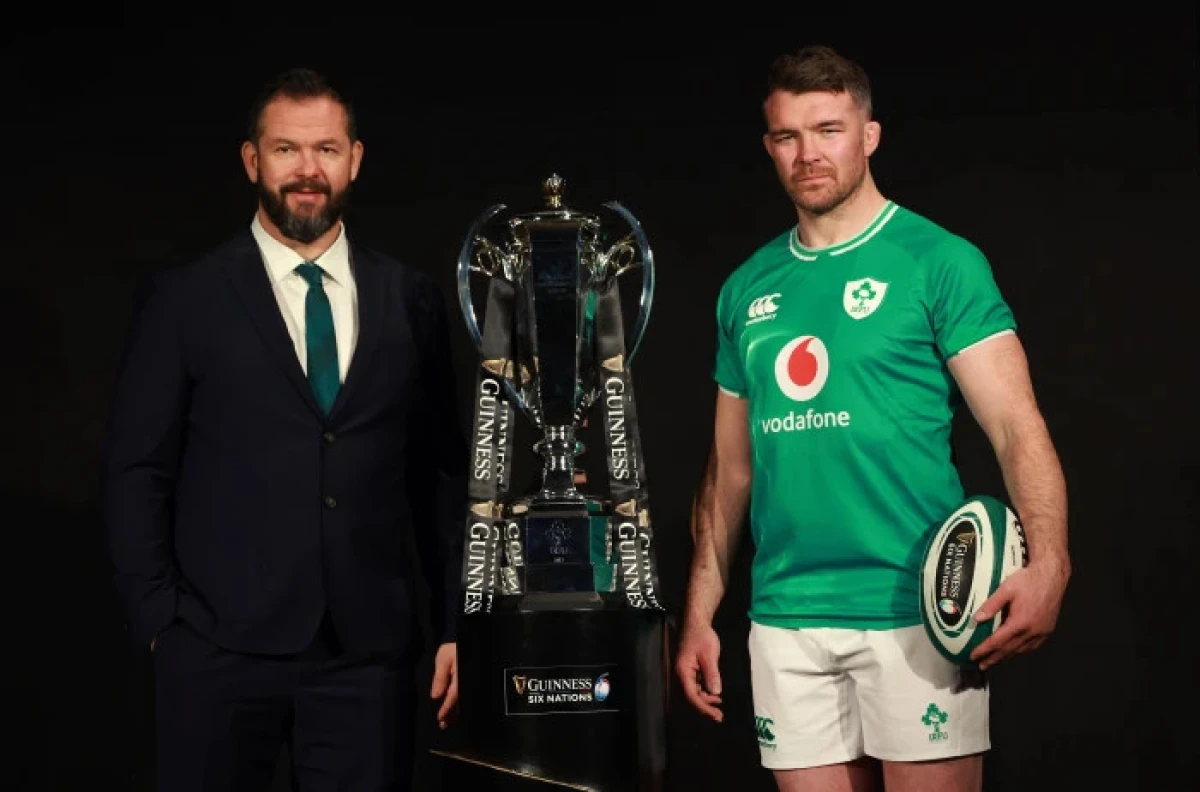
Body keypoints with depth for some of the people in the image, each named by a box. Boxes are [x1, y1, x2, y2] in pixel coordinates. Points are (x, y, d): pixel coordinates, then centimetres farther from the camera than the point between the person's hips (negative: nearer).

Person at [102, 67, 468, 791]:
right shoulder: (184, 300, 1)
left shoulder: (412, 300, 8)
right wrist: (158, 622, -4)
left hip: (370, 651, 2)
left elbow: (442, 472, 10)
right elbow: (138, 472, 1)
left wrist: (454, 625, 7)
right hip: (221, 649, -2)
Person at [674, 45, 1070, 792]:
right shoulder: (748, 287, 12)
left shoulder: (939, 261, -3)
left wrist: (1048, 562, -27)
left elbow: (1017, 427, -11)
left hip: (916, 608, -4)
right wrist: (700, 613, 13)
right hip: (786, 618, 5)